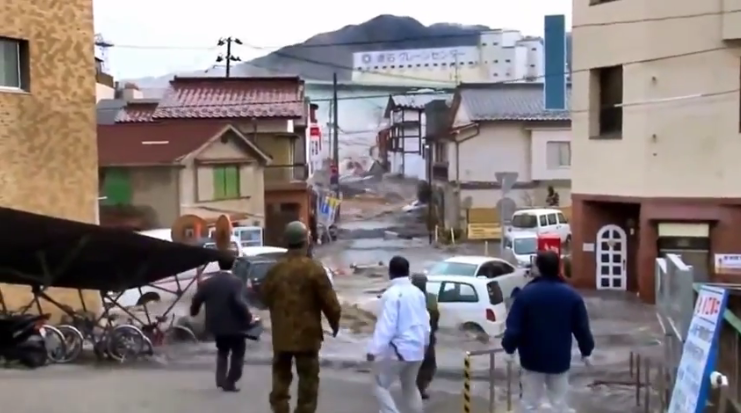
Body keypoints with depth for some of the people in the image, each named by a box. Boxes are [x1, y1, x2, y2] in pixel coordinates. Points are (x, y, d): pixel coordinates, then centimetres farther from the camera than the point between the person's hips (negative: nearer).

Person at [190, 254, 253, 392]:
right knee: (237, 353, 13)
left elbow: (196, 300, 2)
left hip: (216, 324, 5)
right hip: (234, 325, -5)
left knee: (222, 351, 25)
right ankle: (230, 382, 9)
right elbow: (240, 303, -27)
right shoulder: (236, 282, -16)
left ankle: (221, 379, 14)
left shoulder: (208, 282, -1)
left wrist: (194, 312, 21)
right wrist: (248, 316, -15)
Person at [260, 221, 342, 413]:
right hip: (307, 333, -4)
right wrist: (335, 322, 4)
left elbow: (265, 295, 12)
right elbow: (329, 300, -12)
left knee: (281, 375, 14)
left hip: (281, 333, 4)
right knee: (308, 378, 5)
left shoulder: (275, 269, 1)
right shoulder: (313, 268, -13)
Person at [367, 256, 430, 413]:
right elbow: (425, 322, 17)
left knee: (381, 386, 3)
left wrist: (374, 349, -20)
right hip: (416, 349, 8)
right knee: (410, 387, 21)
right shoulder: (418, 293, 7)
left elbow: (385, 325, -21)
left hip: (397, 349, -7)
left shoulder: (391, 294, -16)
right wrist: (424, 342, 32)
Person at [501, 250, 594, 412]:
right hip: (560, 359, 2)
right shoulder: (572, 295, -5)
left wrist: (509, 349, 5)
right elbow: (582, 328, 0)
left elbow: (513, 327, -10)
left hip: (532, 359, -1)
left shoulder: (525, 294, -11)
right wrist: (586, 351, 14)